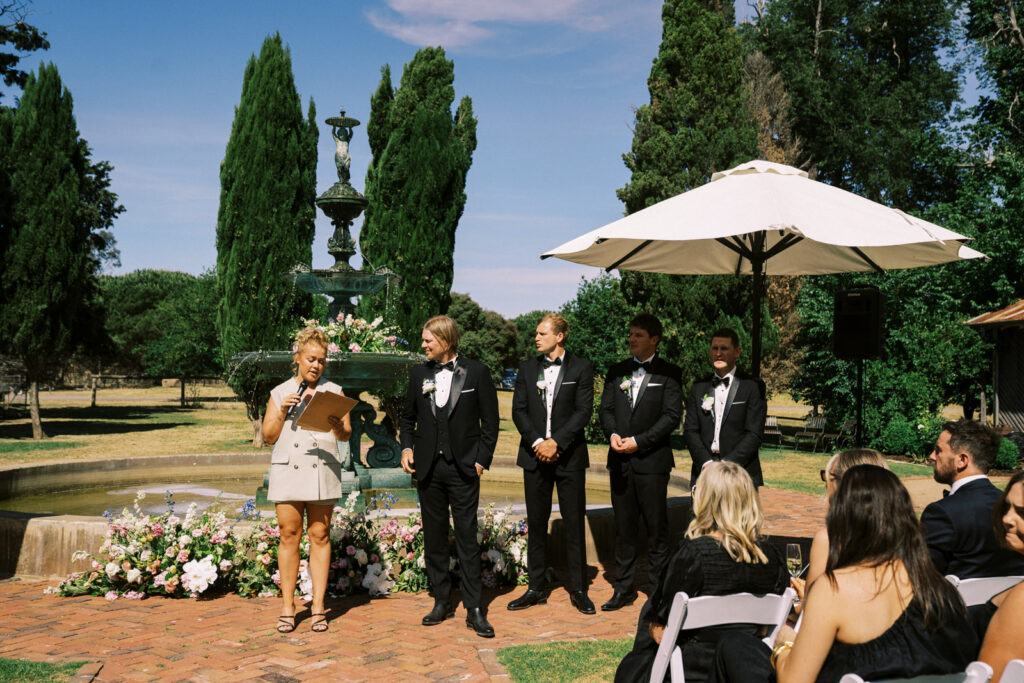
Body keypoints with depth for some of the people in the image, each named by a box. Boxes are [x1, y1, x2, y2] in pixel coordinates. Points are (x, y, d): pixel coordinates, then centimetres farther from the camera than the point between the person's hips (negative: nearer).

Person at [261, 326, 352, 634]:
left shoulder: (333, 392, 12)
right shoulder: (280, 393, 13)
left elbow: (346, 435, 5)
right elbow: (268, 436, 10)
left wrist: (337, 426, -17)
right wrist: (283, 412, -6)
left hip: (323, 471, 0)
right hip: (287, 469, 1)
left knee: (319, 536, 0)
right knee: (289, 536, -1)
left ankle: (318, 606, 5)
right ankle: (288, 606, 7)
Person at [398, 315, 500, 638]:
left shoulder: (476, 373, -3)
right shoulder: (419, 374, 8)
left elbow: (490, 421, 0)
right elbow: (408, 417, 18)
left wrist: (482, 459, -6)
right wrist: (407, 447, 2)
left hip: (463, 469, -4)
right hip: (428, 469, 4)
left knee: (467, 539, -2)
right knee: (434, 538, 9)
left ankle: (474, 609, 5)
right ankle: (442, 602, 21)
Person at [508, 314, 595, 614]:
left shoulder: (580, 368, 0)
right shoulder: (528, 367, 9)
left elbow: (583, 411, -7)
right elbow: (518, 410, 3)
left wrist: (556, 442, -15)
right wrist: (537, 442, -10)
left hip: (569, 456, -3)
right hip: (534, 455, 3)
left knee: (574, 522, 2)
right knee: (536, 522, 8)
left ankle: (578, 589, 12)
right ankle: (536, 587, 18)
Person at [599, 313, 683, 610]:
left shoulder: (669, 373, -1)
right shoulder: (617, 372, 13)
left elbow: (672, 415, -8)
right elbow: (606, 408, 10)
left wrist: (638, 441, -15)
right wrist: (612, 434, -10)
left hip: (652, 460, -4)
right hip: (620, 461, 4)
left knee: (656, 527, 2)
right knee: (624, 527, 10)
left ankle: (658, 589, 13)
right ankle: (624, 588, 19)